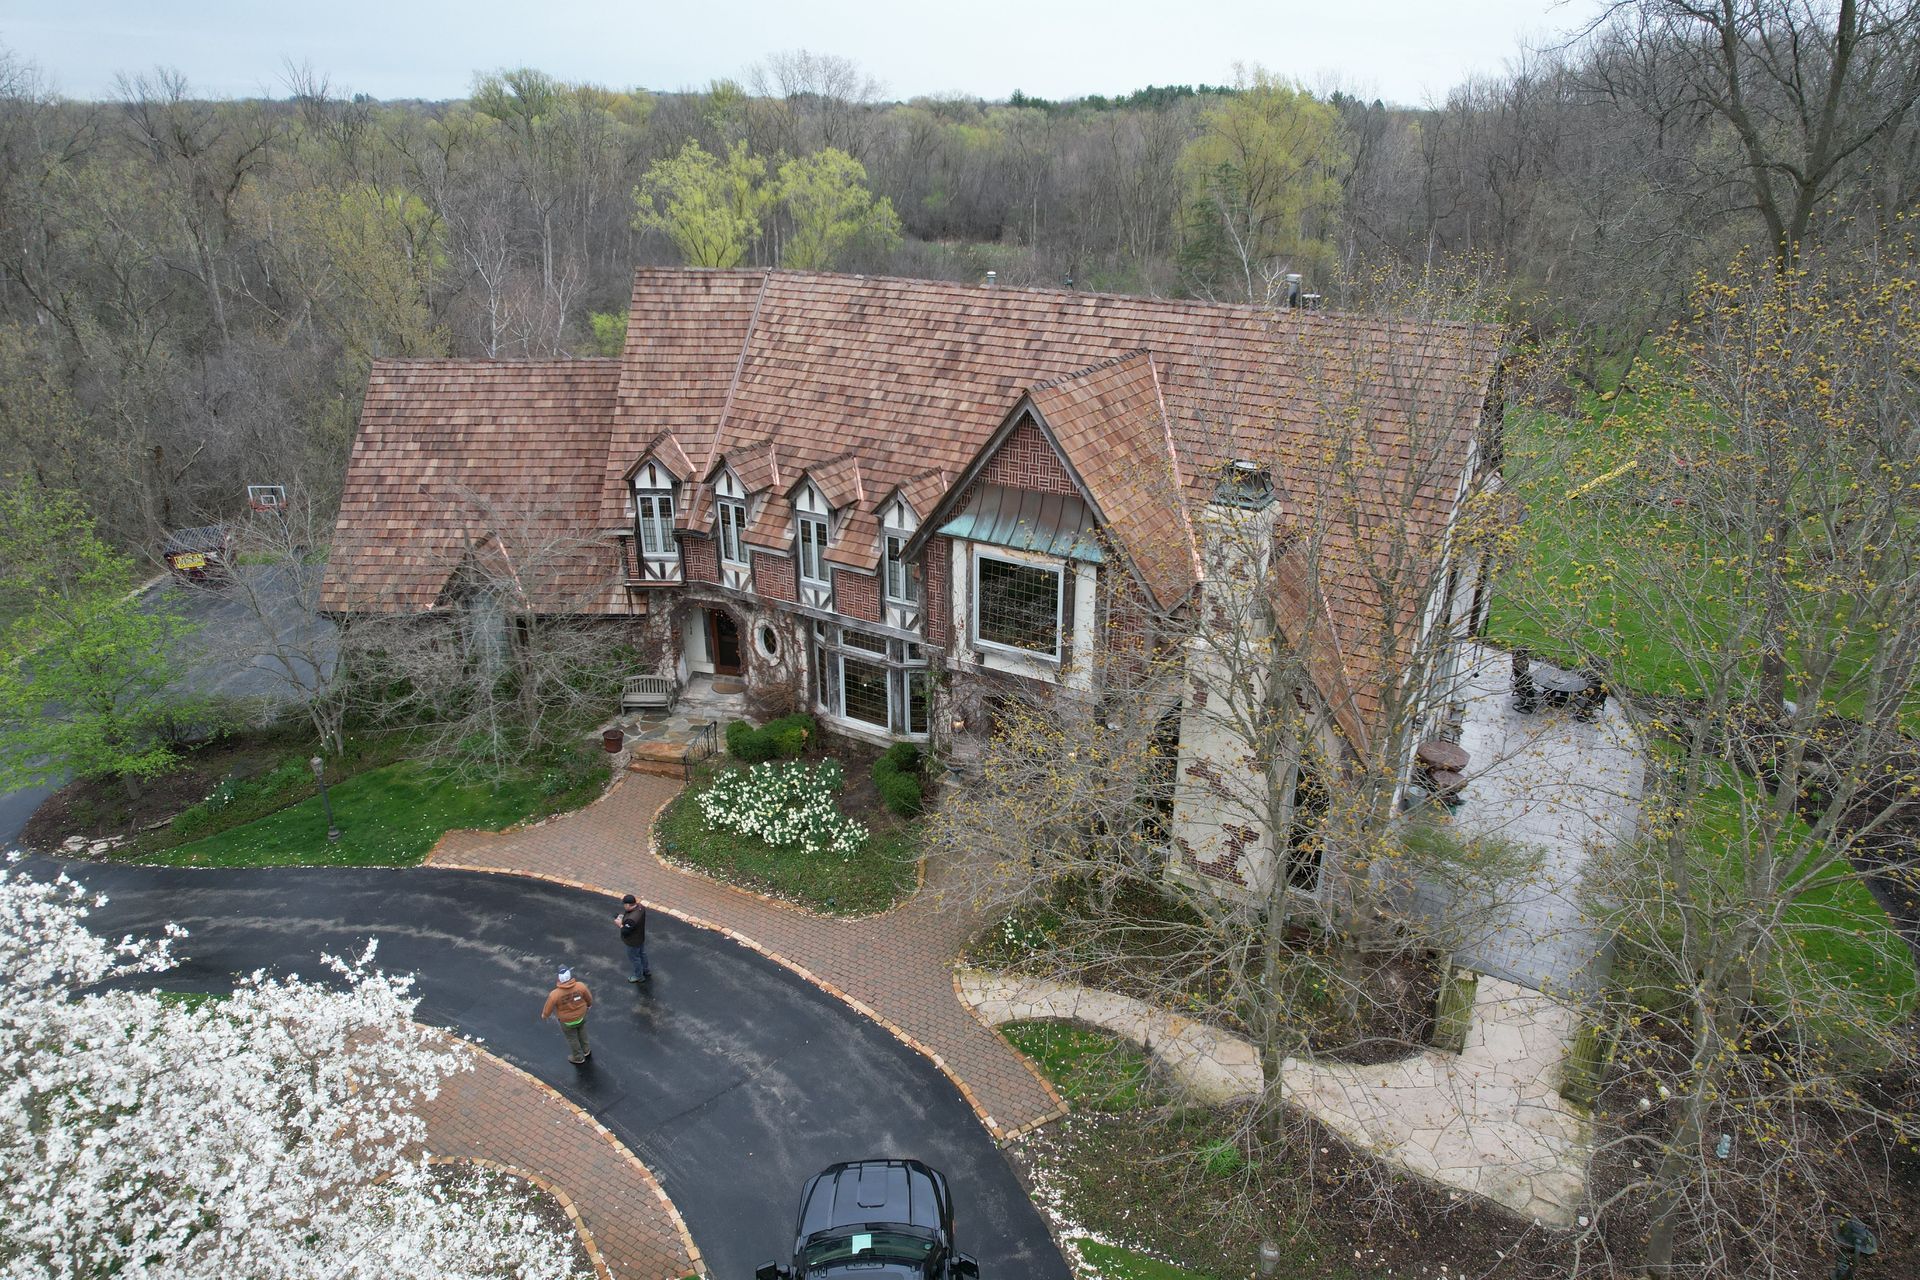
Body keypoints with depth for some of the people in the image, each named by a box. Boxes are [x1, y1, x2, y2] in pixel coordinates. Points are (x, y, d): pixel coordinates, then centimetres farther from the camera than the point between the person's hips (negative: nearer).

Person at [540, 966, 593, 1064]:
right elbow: (589, 997, -11)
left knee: (572, 1038, 26)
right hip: (581, 1016, 2)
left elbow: (548, 1009, -19)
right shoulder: (581, 986, -32)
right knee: (581, 1032, 33)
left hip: (567, 1021, -2)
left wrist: (544, 1015, 6)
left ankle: (578, 1058, 50)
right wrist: (589, 1004, 13)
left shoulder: (555, 994, -38)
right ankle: (585, 1051, 56)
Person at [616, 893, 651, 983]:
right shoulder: (640, 906, -18)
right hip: (641, 937, 8)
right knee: (642, 954, 30)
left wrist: (620, 924, -14)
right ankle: (646, 970, 53)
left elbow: (625, 932, -32)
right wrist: (623, 917, -8)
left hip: (633, 942, -8)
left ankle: (639, 977, 42)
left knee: (634, 958, 19)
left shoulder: (631, 919, -43)